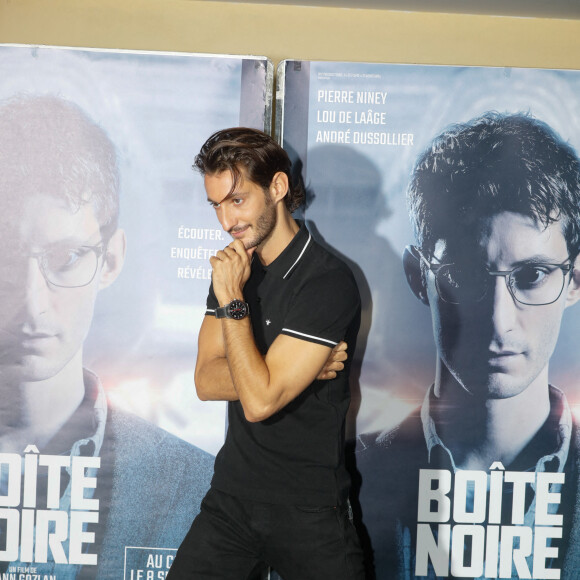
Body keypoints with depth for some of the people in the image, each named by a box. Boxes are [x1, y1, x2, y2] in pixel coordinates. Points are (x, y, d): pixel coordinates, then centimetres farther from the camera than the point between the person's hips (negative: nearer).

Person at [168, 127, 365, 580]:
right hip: (232, 494, 6)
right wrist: (286, 368, -14)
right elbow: (206, 381, 0)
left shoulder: (327, 283, -18)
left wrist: (231, 299, -19)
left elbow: (259, 401, -23)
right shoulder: (236, 268, 5)